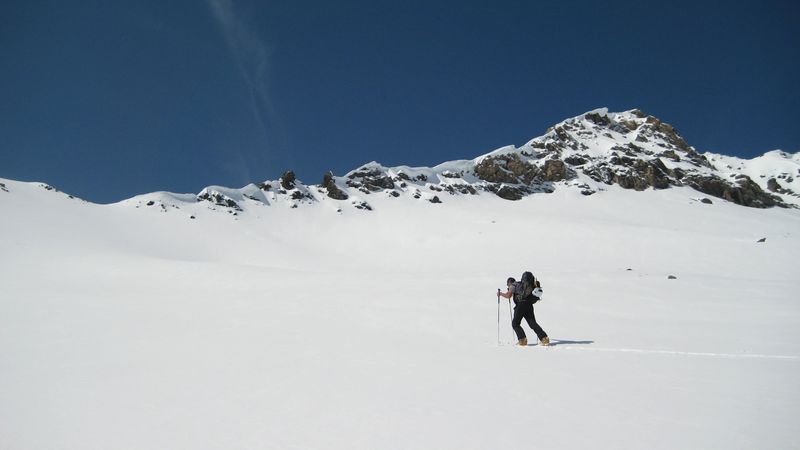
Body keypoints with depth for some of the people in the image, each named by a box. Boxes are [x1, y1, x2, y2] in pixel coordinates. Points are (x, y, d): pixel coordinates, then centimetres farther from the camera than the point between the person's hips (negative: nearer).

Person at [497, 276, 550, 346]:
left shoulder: (513, 285, 3)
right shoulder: (522, 285, 28)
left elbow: (508, 296, -8)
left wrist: (500, 293, 8)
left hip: (521, 305, -7)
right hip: (529, 305, 7)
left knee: (515, 323, 4)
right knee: (533, 323, 5)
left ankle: (522, 340, -6)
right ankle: (544, 338, -7)